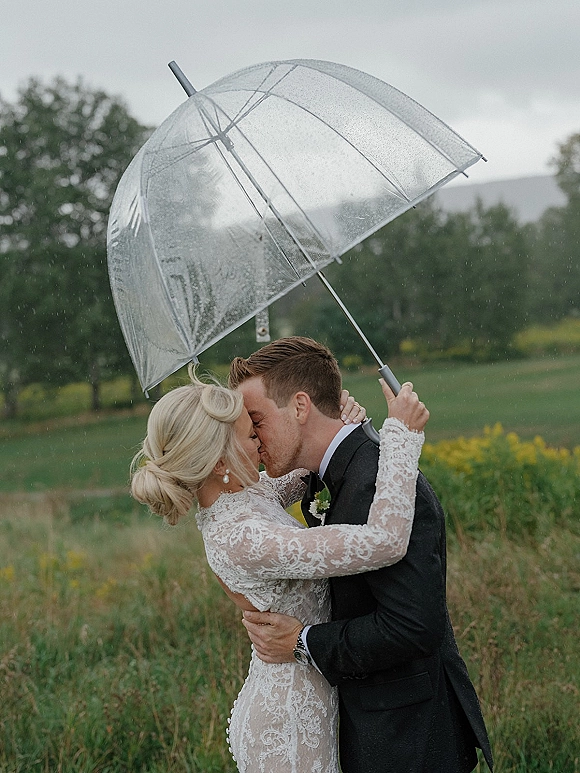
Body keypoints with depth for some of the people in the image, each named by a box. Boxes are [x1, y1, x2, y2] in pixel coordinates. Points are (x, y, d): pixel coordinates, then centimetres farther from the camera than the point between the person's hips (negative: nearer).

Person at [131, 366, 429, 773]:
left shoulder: (237, 494, -3)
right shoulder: (242, 539, -30)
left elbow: (289, 483, 19)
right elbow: (384, 541, -35)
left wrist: (338, 430, -1)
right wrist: (402, 434, -27)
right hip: (291, 727, -9)